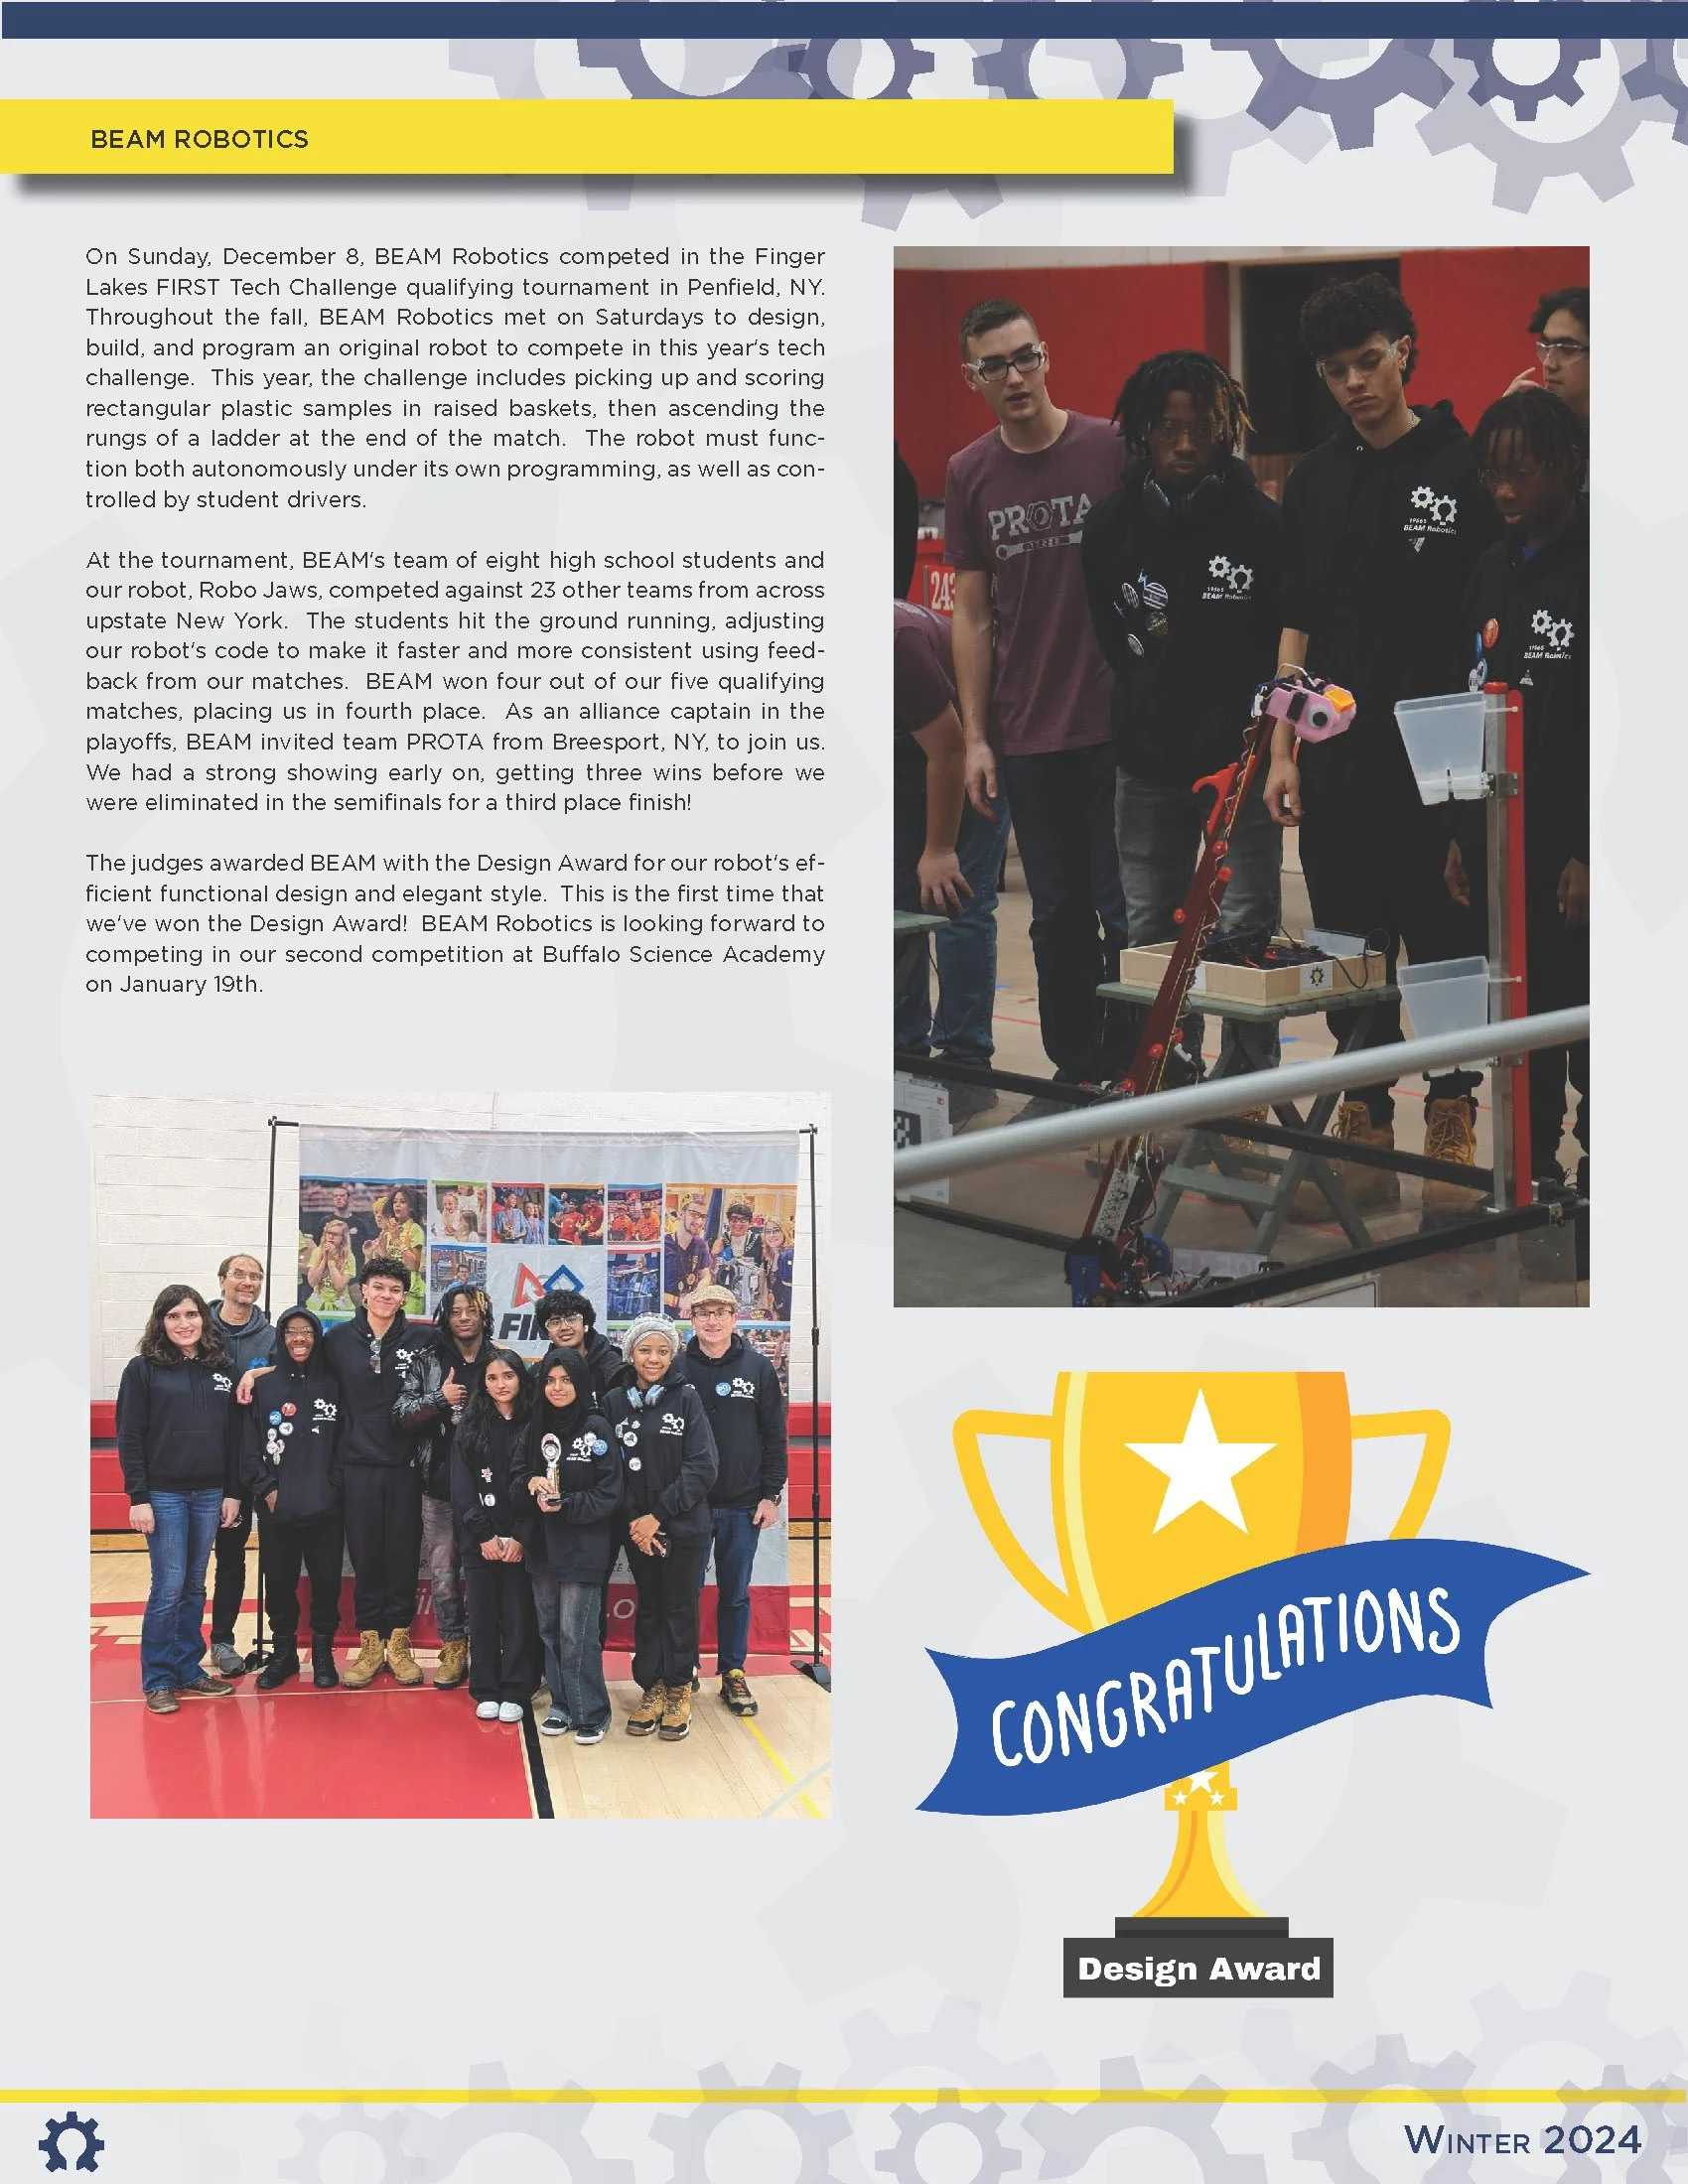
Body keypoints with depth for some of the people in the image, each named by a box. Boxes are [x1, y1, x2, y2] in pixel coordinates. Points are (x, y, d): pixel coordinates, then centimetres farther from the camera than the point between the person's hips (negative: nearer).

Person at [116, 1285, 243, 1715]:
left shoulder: (221, 1370, 7)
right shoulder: (142, 1369, -3)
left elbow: (232, 1436, 10)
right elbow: (129, 1438, -5)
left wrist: (233, 1493, 5)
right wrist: (138, 1497, -10)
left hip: (210, 1495, 4)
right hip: (163, 1494, -4)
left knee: (195, 1587, 9)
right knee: (168, 1587, -4)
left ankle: (188, 1669, 18)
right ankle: (158, 1679, 6)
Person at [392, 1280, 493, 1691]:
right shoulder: (427, 1362, 5)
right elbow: (401, 1413, 0)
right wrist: (440, 1399, -14)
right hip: (439, 1486, 2)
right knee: (442, 1572, 7)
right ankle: (453, 1649, 17)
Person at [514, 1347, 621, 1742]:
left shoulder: (596, 1428, -7)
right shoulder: (534, 1429, 8)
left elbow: (609, 1494, -9)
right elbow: (517, 1482, 10)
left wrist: (566, 1505, -21)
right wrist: (530, 1484, -12)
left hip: (582, 1549, -5)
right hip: (541, 1547, 5)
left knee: (577, 1635, -6)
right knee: (550, 1631, 10)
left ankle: (591, 1713, 6)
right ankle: (562, 1705, 22)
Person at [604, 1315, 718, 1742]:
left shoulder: (686, 1398, -6)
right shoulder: (616, 1401, 0)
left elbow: (702, 1468, -11)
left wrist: (659, 1516, -15)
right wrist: (633, 1519, -11)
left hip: (683, 1525, -2)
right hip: (637, 1527, 2)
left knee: (679, 1606, 7)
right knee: (648, 1607, 11)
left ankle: (678, 1691, 17)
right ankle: (651, 1688, 20)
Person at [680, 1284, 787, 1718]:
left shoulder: (758, 1368, 0)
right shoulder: (677, 1370, -1)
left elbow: (774, 1435, 2)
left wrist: (771, 1494, -2)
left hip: (743, 1505, 1)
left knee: (735, 1594, 10)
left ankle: (733, 1673, 20)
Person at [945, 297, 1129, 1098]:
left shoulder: (1113, 449, -3)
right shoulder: (969, 475, 5)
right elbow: (972, 614, 8)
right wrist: (975, 737, 3)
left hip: (1117, 724, -3)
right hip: (1027, 732, 3)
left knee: (1126, 909, -1)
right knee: (1057, 912, 10)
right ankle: (1076, 1069, 21)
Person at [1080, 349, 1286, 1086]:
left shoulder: (1261, 521, -4)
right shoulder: (1111, 524, 4)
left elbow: (1290, 640, -1)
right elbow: (1106, 637, 11)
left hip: (1239, 757, -3)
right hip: (1148, 761, 3)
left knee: (1247, 927, -1)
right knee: (1148, 929, 10)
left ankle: (1244, 1078, 11)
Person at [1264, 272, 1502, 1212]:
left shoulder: (1467, 466, -2)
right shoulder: (1317, 479, 10)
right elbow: (1299, 622, 13)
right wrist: (1283, 751, 8)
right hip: (1339, 761, 4)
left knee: (1447, 947, 3)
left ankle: (1452, 1125, 14)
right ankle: (1366, 1136, 15)